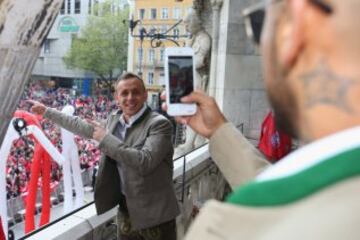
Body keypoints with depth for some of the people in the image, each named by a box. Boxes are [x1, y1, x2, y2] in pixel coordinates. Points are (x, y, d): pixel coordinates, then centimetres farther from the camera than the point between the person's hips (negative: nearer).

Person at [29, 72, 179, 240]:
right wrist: (46, 111, 25)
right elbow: (82, 127, 19)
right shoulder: (114, 119, 5)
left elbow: (144, 162, -29)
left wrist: (106, 138, -21)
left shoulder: (159, 124, -16)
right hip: (126, 210, 6)